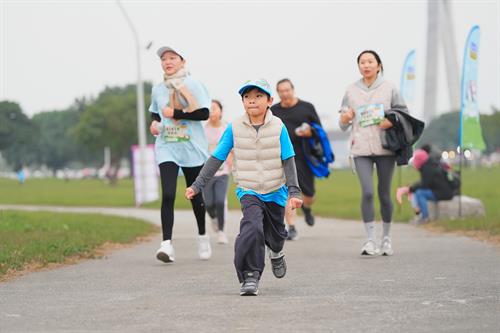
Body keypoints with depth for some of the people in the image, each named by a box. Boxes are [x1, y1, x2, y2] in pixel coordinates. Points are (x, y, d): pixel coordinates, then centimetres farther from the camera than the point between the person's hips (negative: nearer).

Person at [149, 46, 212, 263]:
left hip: (193, 148, -2)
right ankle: (167, 244, -21)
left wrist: (175, 113, -17)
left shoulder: (193, 85, -4)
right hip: (166, 148, 2)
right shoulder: (158, 90, 9)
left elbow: (204, 113, -13)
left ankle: (202, 236, 34)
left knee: (196, 196, 10)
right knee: (167, 195, -16)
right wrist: (154, 123, 2)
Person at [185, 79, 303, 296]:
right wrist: (197, 186, -4)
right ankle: (250, 277, -19)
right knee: (252, 227, -27)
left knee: (276, 235, 18)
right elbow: (216, 158, -2)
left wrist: (294, 192, -10)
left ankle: (276, 253, 55)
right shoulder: (235, 128, -8)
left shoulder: (278, 127, -8)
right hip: (248, 191, -2)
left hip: (275, 191, 2)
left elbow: (288, 161, -4)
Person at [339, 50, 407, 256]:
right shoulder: (351, 91, 8)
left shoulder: (389, 88, 5)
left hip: (385, 147, 0)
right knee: (367, 192, -15)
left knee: (384, 193, 6)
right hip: (361, 149, 0)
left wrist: (392, 121, -12)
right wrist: (345, 119, -11)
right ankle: (370, 240, -13)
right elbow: (343, 125, 12)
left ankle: (386, 237, 22)